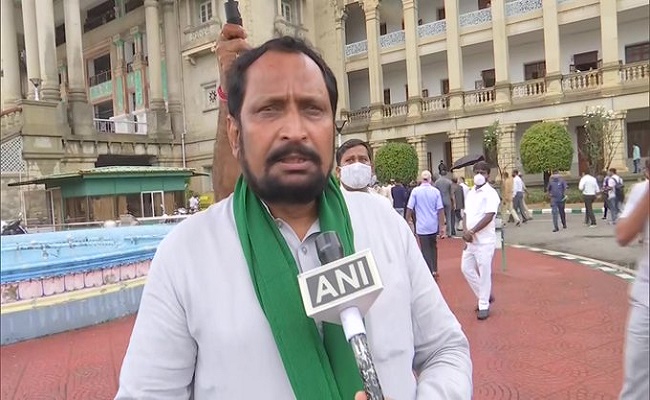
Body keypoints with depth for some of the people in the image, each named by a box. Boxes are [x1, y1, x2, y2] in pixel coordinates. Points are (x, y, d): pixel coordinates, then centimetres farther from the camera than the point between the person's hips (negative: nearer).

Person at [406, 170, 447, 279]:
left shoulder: (415, 191, -7)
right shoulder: (436, 191, -3)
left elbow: (409, 208, -7)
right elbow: (440, 210, -4)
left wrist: (408, 220, 8)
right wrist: (442, 226, 1)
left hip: (421, 226, -3)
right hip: (434, 225, 3)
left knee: (426, 250, 2)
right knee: (433, 247, 21)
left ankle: (431, 272, -4)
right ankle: (434, 270, 24)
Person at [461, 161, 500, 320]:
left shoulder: (490, 193, -10)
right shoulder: (470, 193, 13)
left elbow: (489, 217, -19)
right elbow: (466, 214, 12)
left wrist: (472, 232, -20)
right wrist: (465, 231, -6)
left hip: (484, 240, -8)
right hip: (469, 240, 8)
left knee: (484, 272, -1)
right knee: (466, 268, 11)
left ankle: (484, 305, 11)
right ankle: (485, 295, 28)